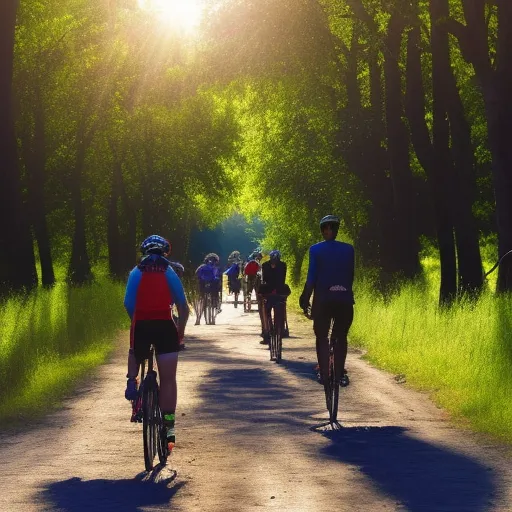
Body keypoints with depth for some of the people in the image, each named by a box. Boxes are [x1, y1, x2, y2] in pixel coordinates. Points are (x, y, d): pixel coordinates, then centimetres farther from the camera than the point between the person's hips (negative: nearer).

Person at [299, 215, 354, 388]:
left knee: (321, 337, 9)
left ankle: (324, 373, -1)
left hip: (323, 300, -2)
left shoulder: (315, 250, -3)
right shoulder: (348, 249, 3)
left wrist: (305, 300, 0)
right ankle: (340, 374, 5)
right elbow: (351, 276, 6)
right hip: (345, 299, 2)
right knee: (341, 337, 13)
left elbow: (311, 278, -6)